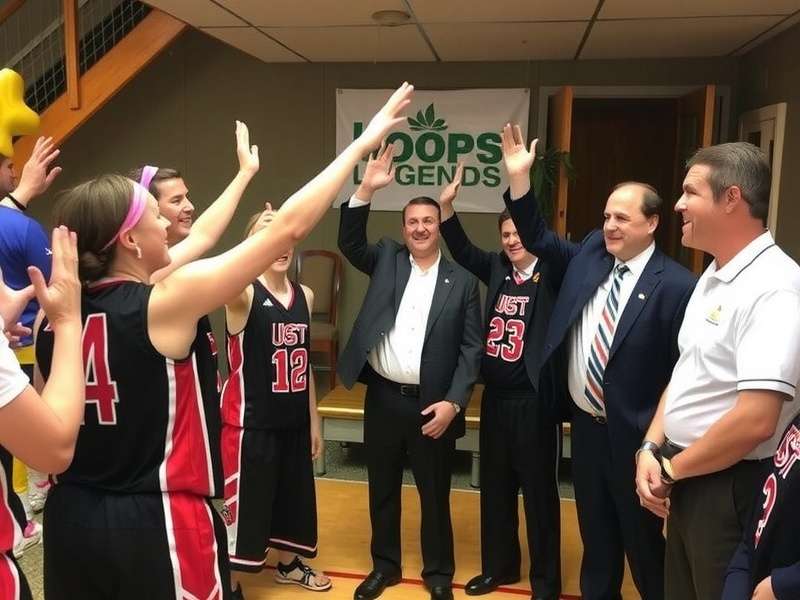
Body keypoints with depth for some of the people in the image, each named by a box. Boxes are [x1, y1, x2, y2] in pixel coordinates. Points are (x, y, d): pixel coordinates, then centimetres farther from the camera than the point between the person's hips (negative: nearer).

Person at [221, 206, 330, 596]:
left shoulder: (305, 295, 4)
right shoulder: (243, 294, -12)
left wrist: (313, 420, 13)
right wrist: (255, 241, -51)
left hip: (293, 420, 6)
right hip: (250, 421, -6)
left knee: (291, 494, 21)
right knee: (242, 500, 5)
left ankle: (288, 565, 44)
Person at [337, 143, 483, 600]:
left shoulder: (463, 281, -1)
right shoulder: (386, 259, 5)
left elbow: (471, 348, -3)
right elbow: (349, 242, -11)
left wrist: (453, 402, -12)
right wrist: (367, 189, -21)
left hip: (432, 404, -2)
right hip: (382, 398, 2)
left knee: (435, 493, 11)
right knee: (383, 489, 16)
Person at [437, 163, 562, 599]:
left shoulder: (551, 274, -8)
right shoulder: (497, 268, 7)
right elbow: (462, 250, 9)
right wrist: (447, 204, -5)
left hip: (534, 401, -5)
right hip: (495, 398, 6)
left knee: (539, 490, 8)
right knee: (495, 486, 17)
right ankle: (499, 565, 35)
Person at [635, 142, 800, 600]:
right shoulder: (713, 275, 8)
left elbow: (755, 422, -28)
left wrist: (671, 468, -14)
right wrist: (652, 450, 0)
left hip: (732, 488, -8)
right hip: (687, 478, 8)